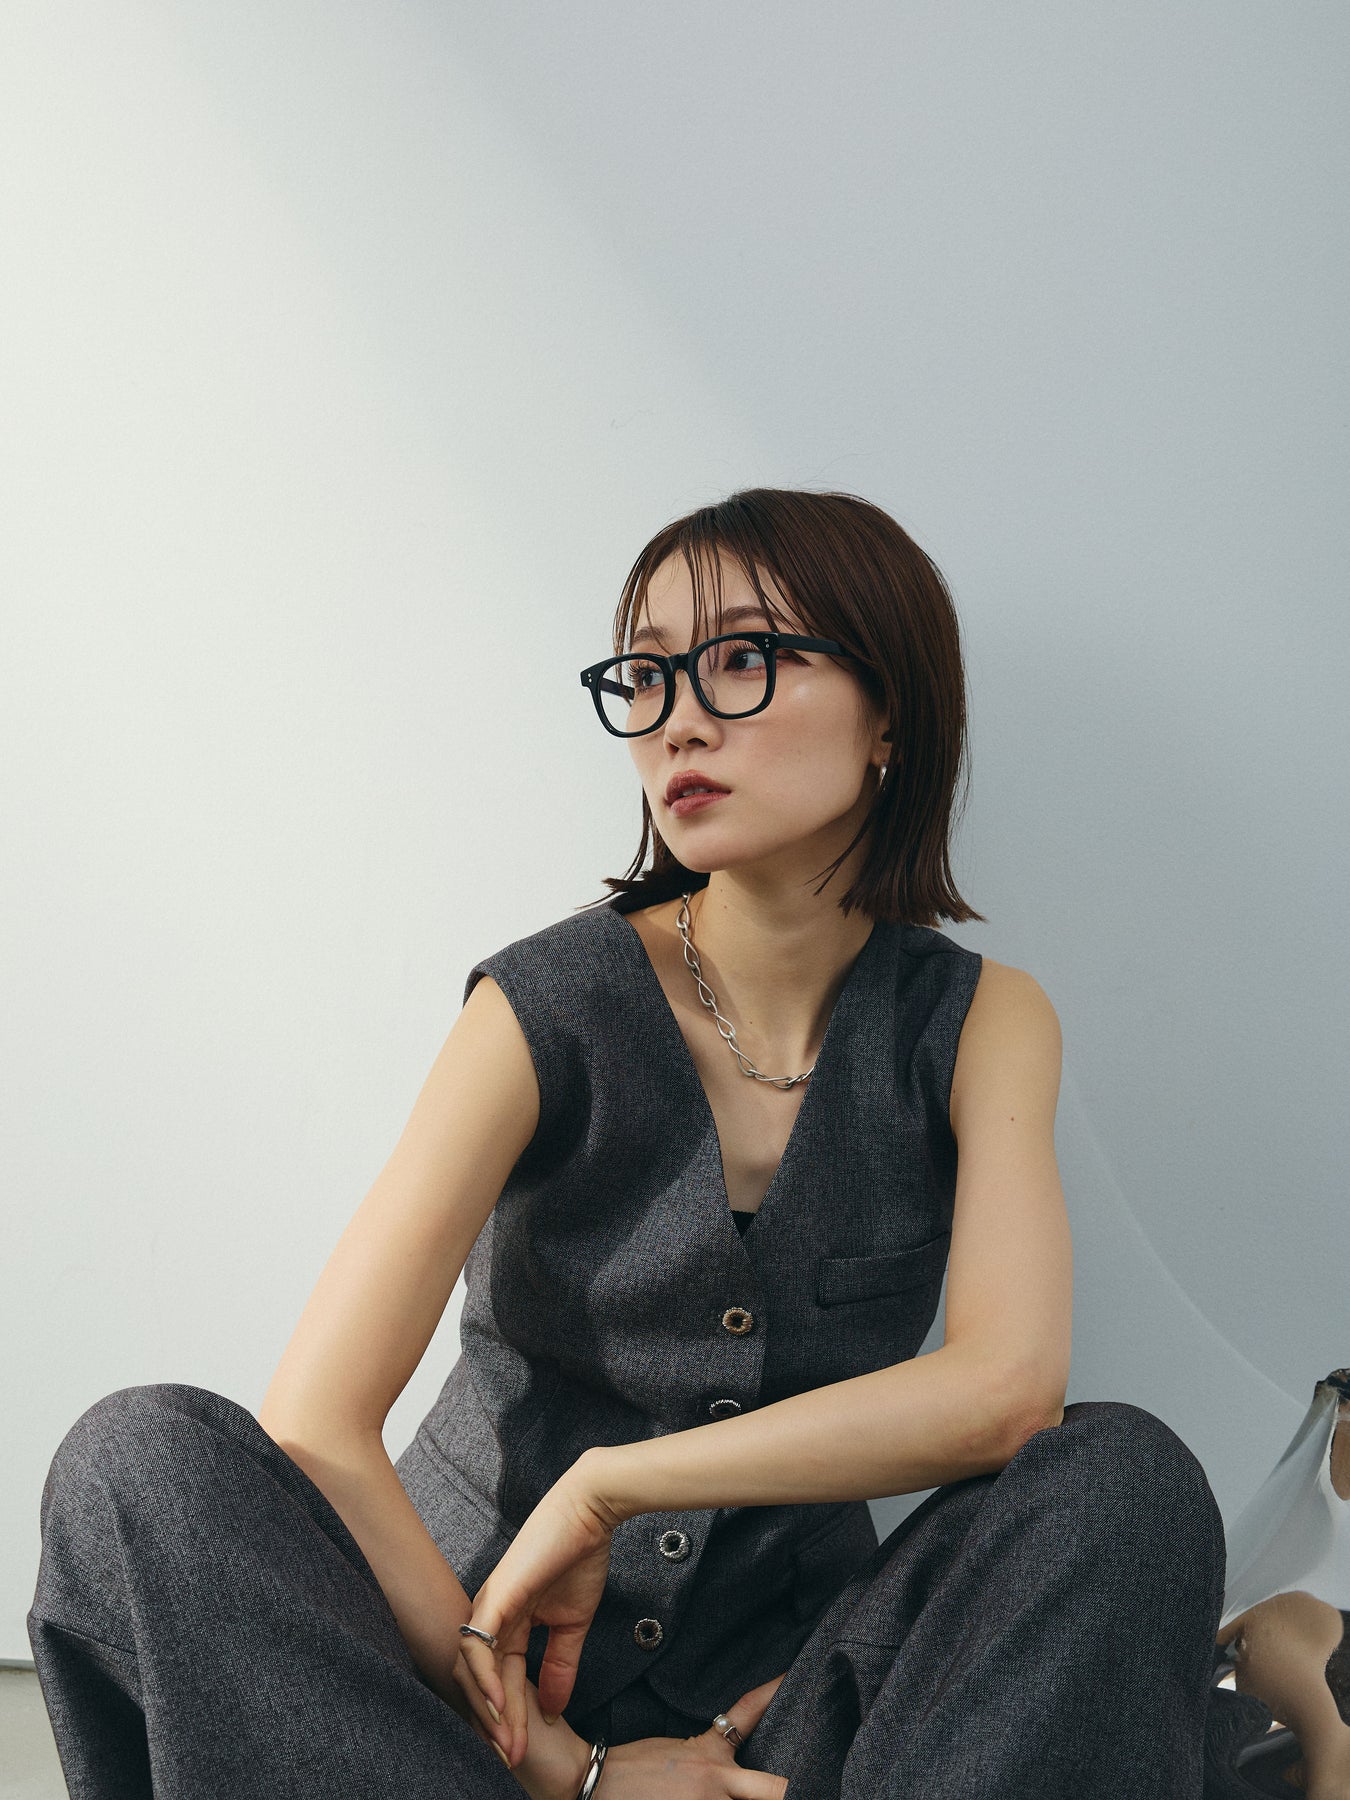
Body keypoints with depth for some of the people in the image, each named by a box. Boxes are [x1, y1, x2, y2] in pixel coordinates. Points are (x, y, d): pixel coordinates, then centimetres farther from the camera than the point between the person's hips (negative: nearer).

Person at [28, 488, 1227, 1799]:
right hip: (478, 1668, 0)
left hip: (778, 1692, 1)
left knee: (1124, 1476, -27)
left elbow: (1005, 1384, -19)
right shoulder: (550, 1009, -10)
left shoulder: (978, 1023, -3)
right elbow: (314, 1426, -17)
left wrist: (608, 1487, -18)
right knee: (144, 1456, -27)